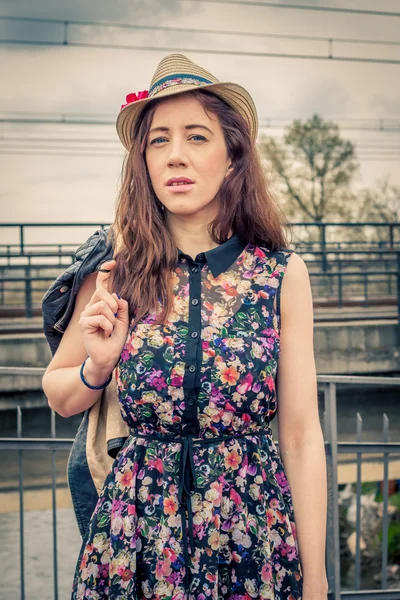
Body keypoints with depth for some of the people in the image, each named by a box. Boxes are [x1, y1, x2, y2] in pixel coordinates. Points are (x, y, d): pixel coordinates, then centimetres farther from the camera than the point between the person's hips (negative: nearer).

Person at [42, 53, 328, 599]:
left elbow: (301, 436, -4)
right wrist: (98, 365, -12)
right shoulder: (114, 275, -4)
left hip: (255, 524, 0)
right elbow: (59, 397, 11)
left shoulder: (283, 274, -7)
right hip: (138, 528, 1)